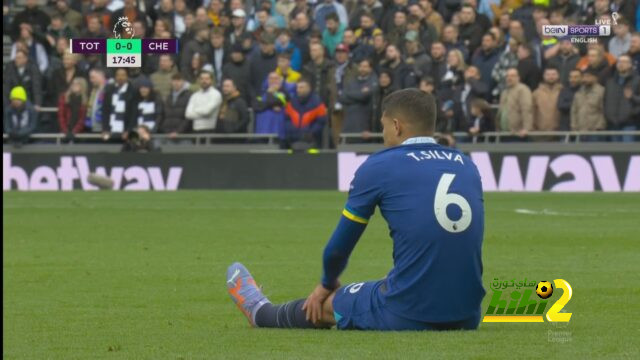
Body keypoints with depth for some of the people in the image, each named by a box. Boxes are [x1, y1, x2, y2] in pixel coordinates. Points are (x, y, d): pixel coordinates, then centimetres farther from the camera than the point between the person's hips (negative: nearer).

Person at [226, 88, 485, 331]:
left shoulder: (379, 167, -3)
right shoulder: (467, 166, 11)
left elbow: (339, 246, 7)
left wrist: (327, 284, 29)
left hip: (406, 317, -5)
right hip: (467, 318, 5)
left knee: (325, 303, 24)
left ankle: (260, 312, 53)